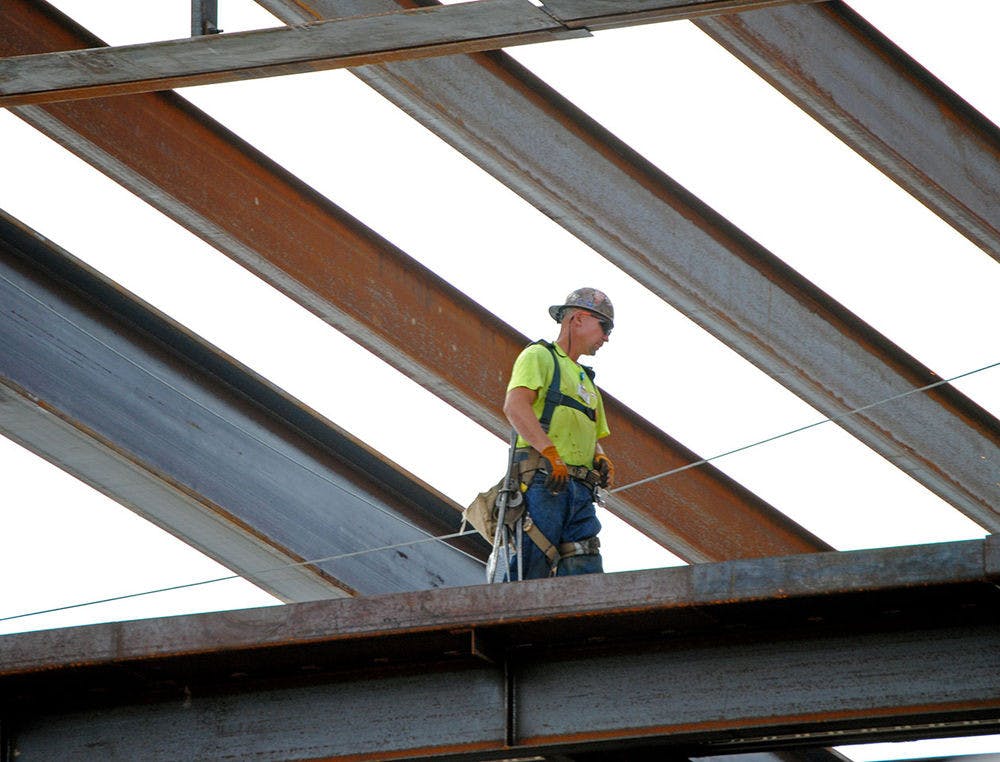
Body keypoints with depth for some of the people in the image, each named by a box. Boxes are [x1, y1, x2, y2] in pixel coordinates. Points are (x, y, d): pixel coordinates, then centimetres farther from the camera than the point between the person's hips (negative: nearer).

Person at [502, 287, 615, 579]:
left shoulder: (587, 381, 33)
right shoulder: (540, 356, 7)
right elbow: (515, 406, -11)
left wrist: (601, 458, 9)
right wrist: (551, 453, -22)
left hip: (579, 489, 8)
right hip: (542, 480, -8)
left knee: (586, 572, -8)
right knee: (531, 570, -17)